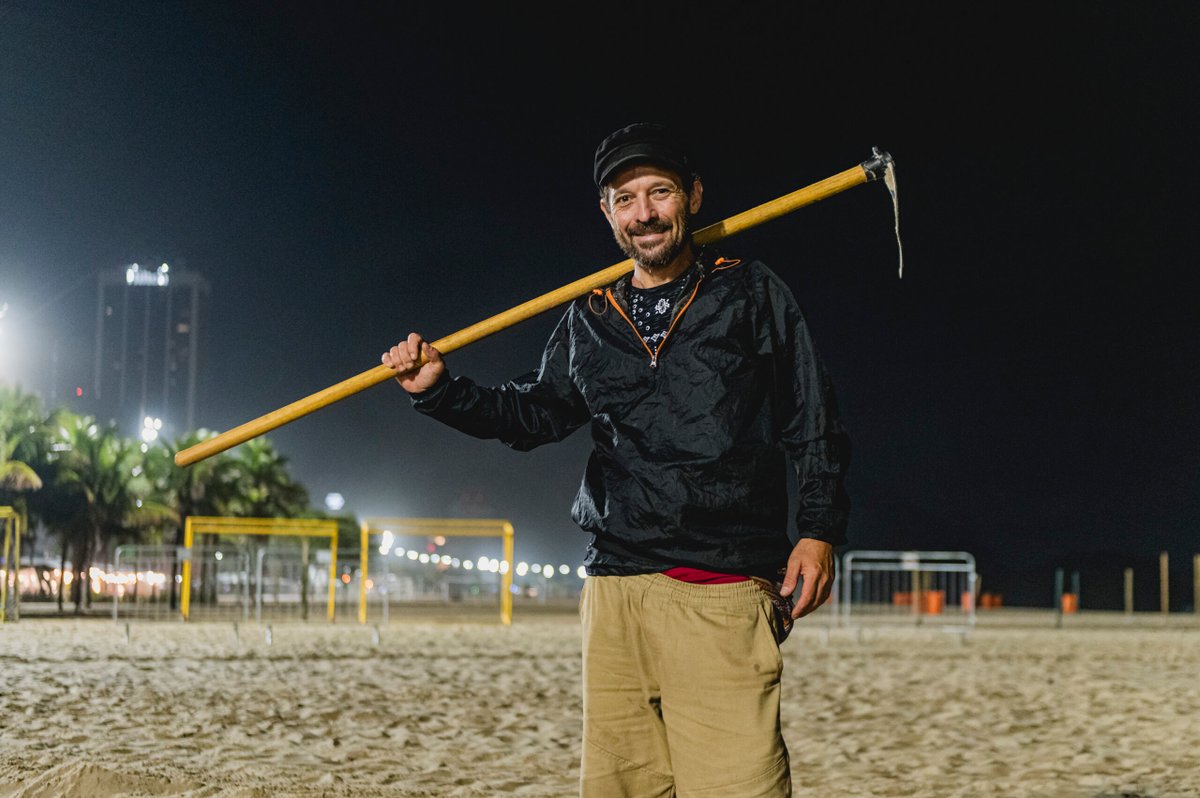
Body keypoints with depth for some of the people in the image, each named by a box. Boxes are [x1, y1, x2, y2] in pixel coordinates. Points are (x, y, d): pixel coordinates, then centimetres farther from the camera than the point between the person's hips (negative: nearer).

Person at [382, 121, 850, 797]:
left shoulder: (753, 294, 8)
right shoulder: (589, 323, 18)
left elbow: (815, 425, 6)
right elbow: (536, 414, 28)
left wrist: (819, 529, -5)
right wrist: (440, 389, 15)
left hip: (723, 594, -4)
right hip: (616, 593, 4)